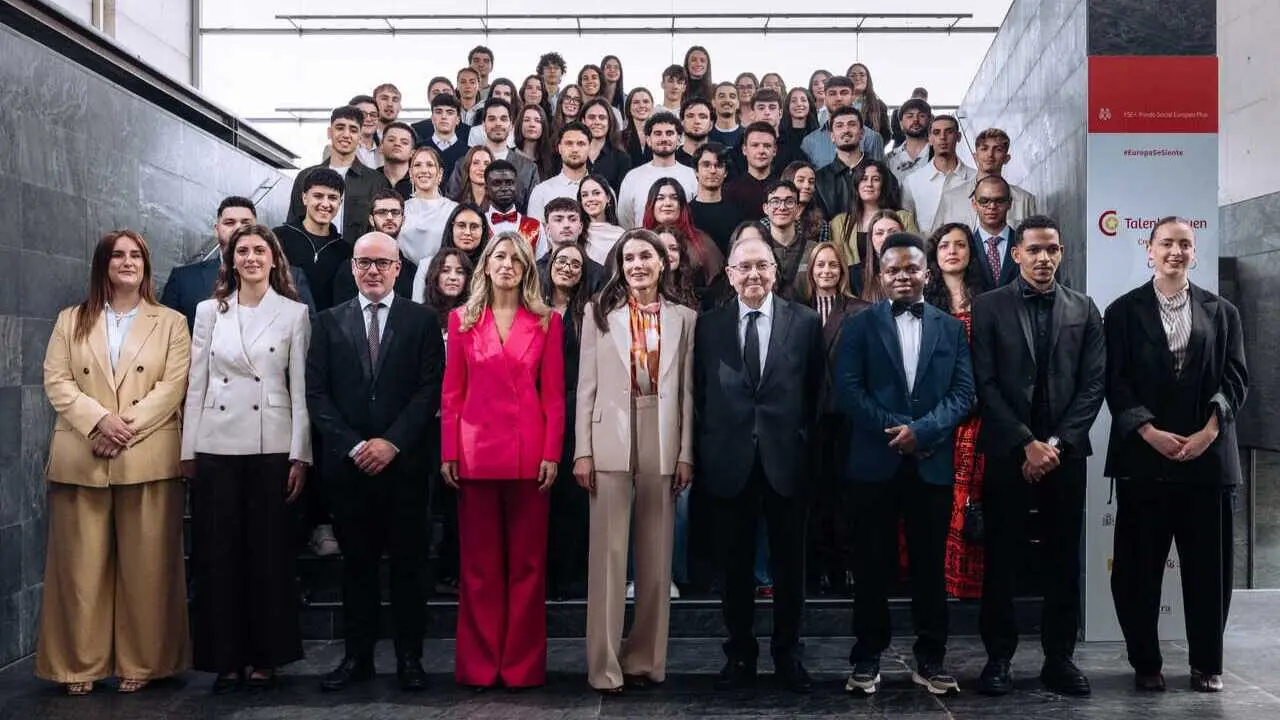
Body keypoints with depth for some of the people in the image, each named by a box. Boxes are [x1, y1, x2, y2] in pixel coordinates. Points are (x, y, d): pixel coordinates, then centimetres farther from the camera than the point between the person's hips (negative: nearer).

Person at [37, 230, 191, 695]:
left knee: (144, 566, 1)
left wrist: (128, 428, -13)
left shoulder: (171, 323, 10)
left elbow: (173, 386, -1)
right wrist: (99, 420, -13)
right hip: (81, 459, 2)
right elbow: (56, 381, 4)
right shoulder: (71, 321, 15)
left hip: (148, 460, -1)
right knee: (82, 564, 3)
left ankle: (140, 663, 10)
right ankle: (79, 665, 13)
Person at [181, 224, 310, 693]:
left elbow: (300, 388, 0)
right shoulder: (209, 311, 10)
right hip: (216, 447, 2)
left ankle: (264, 656, 14)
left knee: (268, 552, 3)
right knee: (217, 553, 5)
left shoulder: (294, 313, 3)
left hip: (272, 447, -2)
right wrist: (188, 451, 4)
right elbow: (196, 384, 9)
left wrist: (300, 455, -5)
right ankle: (225, 657, 15)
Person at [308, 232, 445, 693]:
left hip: (405, 462, -1)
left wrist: (393, 442, -12)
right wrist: (353, 446, -8)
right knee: (356, 563, 9)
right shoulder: (329, 322, 9)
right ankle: (357, 655, 18)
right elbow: (316, 393, 3)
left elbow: (430, 389, -3)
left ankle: (409, 657, 14)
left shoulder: (422, 320, 4)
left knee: (408, 563, 5)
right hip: (348, 463, 2)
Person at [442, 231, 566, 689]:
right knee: (479, 561, 6)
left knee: (527, 561, 5)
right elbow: (451, 392, 5)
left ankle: (522, 664, 15)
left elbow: (553, 394, 2)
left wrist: (552, 453, -6)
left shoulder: (547, 322, 5)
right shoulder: (463, 320, 8)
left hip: (528, 453, -1)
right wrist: (448, 453, -2)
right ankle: (479, 663, 15)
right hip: (476, 450, 1)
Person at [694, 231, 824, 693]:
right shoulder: (709, 325, 3)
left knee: (789, 563, 9)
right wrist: (708, 450, 3)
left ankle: (787, 653, 24)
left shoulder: (805, 322, 2)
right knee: (736, 565, 10)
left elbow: (815, 392, 5)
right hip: (731, 462, 1)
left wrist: (803, 442, 1)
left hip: (786, 460, 0)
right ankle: (740, 654, 23)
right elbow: (700, 395, 6)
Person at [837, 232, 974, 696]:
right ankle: (867, 658, 15)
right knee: (872, 565, 5)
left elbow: (964, 393, 1)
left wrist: (922, 430, -15)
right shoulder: (860, 325, 5)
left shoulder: (952, 328, 10)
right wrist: (894, 431, -14)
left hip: (932, 464, 1)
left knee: (930, 566, 8)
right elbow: (847, 389, -5)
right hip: (874, 463, -1)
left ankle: (930, 660, 19)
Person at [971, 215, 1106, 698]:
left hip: (1066, 451, 2)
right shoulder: (989, 306, 2)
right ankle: (999, 657, 12)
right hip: (1007, 451, -2)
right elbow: (986, 384, -4)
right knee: (1001, 559, 3)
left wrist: (1057, 443, -8)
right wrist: (1026, 443, -11)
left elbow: (1094, 383, 3)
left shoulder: (1084, 309, 9)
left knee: (1063, 559, 6)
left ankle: (1059, 658, 16)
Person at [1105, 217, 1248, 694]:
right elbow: (1116, 383, -2)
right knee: (1139, 567, 3)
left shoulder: (1222, 312, 11)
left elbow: (1236, 379, 4)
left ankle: (1207, 663, 20)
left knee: (1209, 565, 6)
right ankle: (1145, 662, 16)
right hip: (1143, 456, -1)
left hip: (1209, 455, 2)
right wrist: (1151, 432, -13)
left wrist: (1209, 430, -11)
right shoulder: (1123, 311, 5)